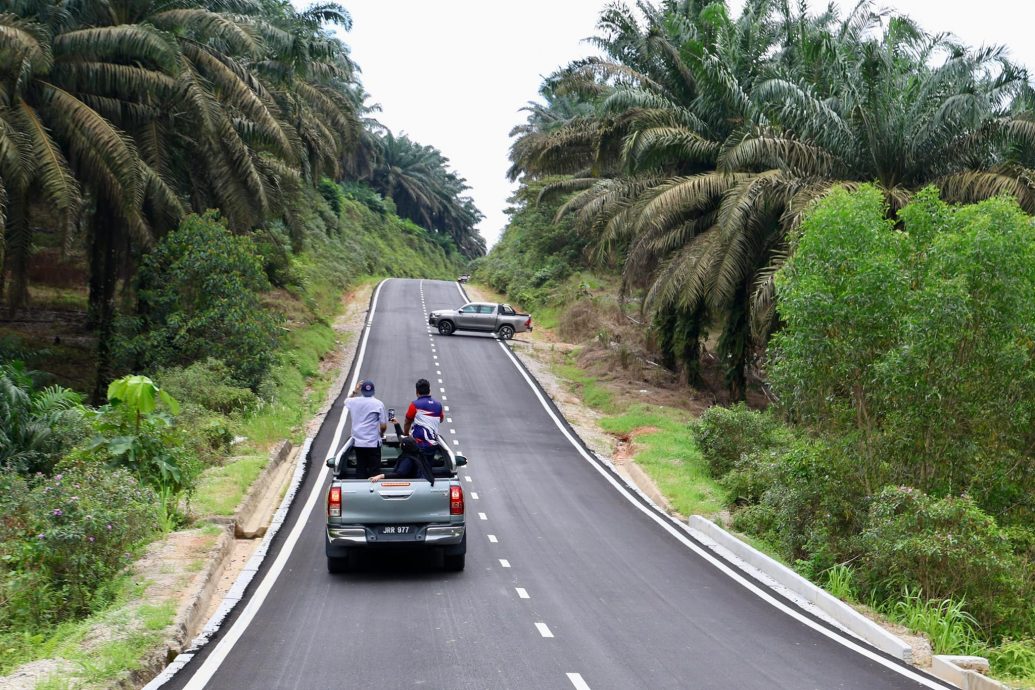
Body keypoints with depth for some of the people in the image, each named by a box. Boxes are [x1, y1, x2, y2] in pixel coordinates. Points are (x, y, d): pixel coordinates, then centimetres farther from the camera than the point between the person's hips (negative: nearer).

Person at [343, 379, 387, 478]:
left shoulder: (353, 401, -1)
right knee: (374, 470, 3)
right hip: (373, 443, -3)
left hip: (357, 443, 3)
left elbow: (346, 401, 25)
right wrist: (380, 433, 11)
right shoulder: (378, 404, -11)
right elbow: (383, 426, -9)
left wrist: (355, 391, 21)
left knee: (360, 470, 10)